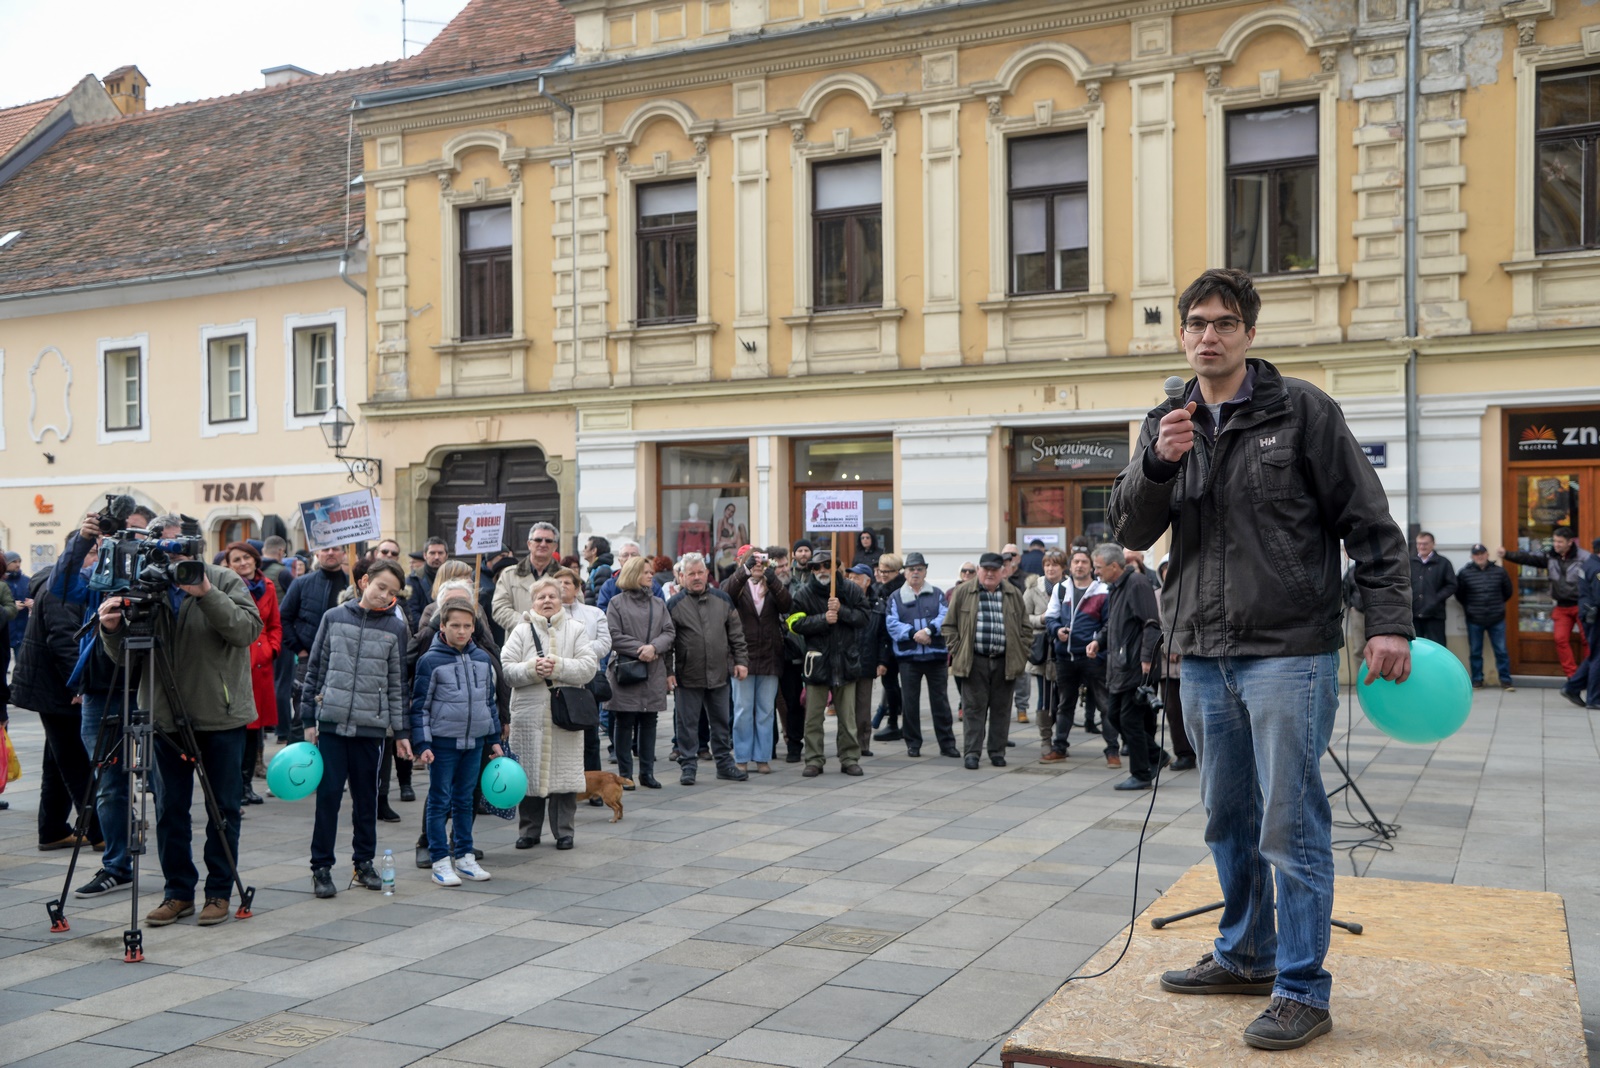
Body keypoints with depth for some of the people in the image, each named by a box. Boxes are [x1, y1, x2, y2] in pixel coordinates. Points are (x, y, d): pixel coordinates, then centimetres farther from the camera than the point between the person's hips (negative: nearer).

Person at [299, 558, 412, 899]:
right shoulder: (334, 617, 3)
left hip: (371, 727, 1)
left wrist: (402, 732, 4)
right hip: (331, 722, 0)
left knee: (366, 797, 9)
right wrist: (309, 720, 5)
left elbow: (398, 684, 6)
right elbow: (315, 670, 8)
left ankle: (363, 862, 22)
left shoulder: (396, 628, 3)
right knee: (328, 794, -2)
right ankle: (321, 867, 9)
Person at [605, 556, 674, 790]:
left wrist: (654, 647, -13)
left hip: (654, 672, 4)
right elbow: (614, 636, -8)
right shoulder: (617, 602, 0)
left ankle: (647, 772, 15)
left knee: (649, 722, 7)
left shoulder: (658, 603, 12)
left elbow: (669, 631, 5)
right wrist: (639, 649, -14)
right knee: (624, 723, 0)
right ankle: (625, 774, 8)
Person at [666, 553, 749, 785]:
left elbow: (736, 633, 11)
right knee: (687, 724, 4)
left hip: (720, 674, 3)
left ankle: (725, 763, 24)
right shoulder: (674, 604, -3)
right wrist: (668, 672, -8)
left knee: (722, 722, 13)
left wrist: (741, 660, 3)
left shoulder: (723, 600, 7)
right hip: (688, 677, -3)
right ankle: (688, 766, 15)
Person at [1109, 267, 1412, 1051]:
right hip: (1204, 656, 5)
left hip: (1288, 654, -5)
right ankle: (1245, 956, 31)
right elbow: (1128, 531, 4)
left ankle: (1301, 992, 7)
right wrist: (1156, 464, -14)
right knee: (1228, 819, 16)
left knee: (1291, 826, -3)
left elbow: (1370, 522, -3)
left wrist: (1388, 620, -10)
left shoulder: (1301, 410, -3)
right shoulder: (1167, 425, 11)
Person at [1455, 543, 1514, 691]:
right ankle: (1477, 680, 18)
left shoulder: (1499, 571, -1)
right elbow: (1459, 594, 5)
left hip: (1497, 619, 0)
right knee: (1475, 652, 7)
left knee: (1501, 651, 3)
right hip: (1474, 620, 0)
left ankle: (1505, 680, 10)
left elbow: (1508, 591, 12)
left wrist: (1498, 604, 14)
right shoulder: (1465, 573, -5)